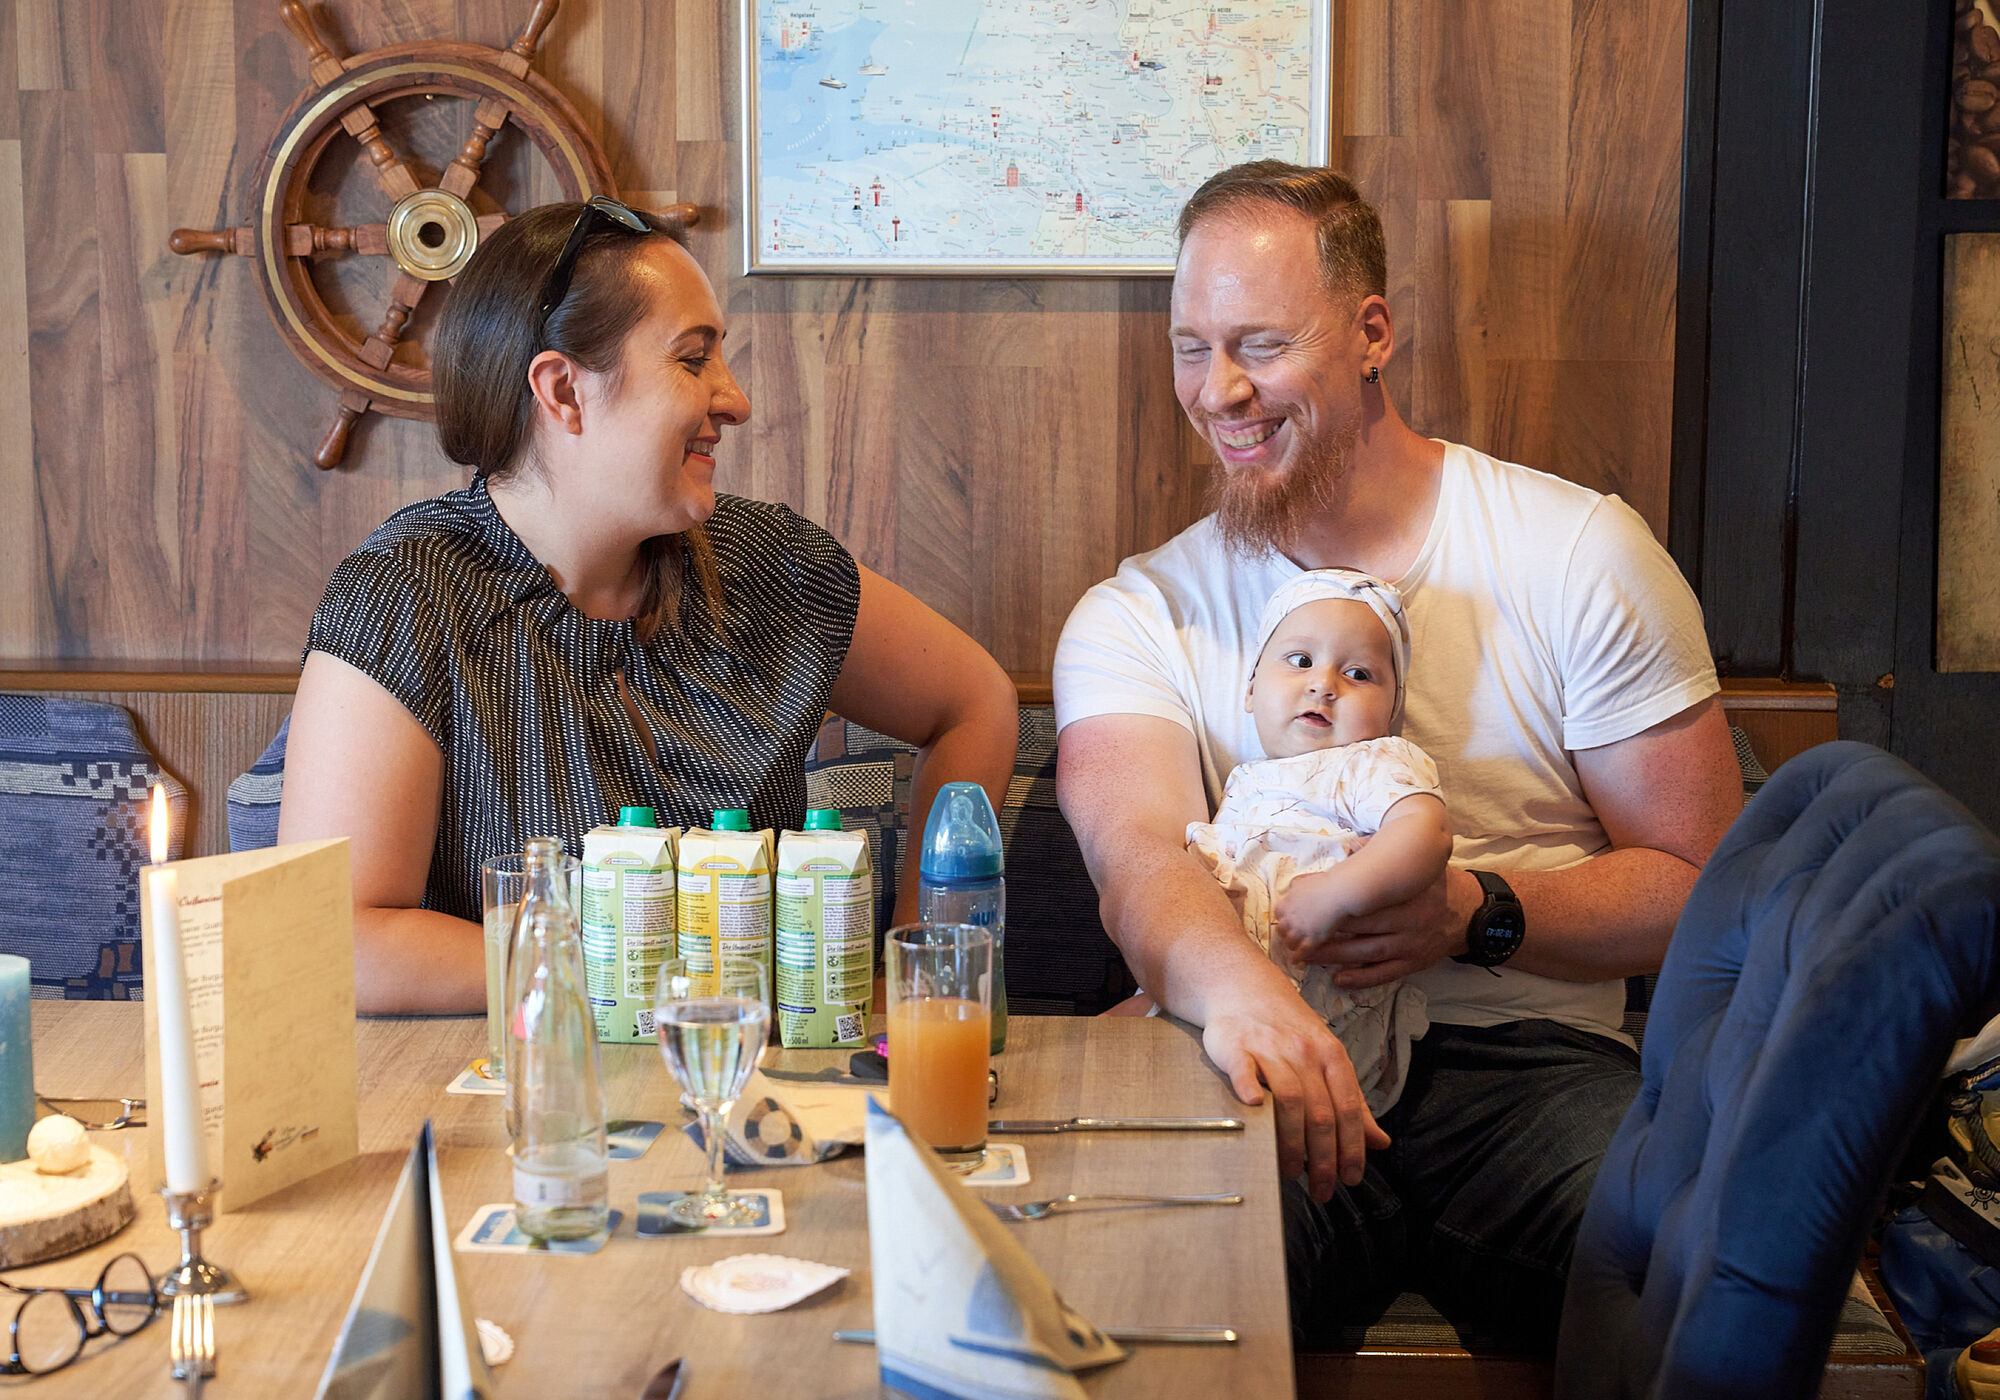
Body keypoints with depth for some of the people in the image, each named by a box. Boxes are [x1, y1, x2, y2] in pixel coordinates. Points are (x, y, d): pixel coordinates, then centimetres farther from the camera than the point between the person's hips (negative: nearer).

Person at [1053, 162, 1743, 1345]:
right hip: (1257, 1072, 0)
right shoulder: (1135, 619, 8)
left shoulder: (1582, 552, 7)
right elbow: (1137, 852, -13)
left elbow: (1704, 884, 6)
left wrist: (1480, 913, -14)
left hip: (1527, 1064, 1)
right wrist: (1232, 981, -38)